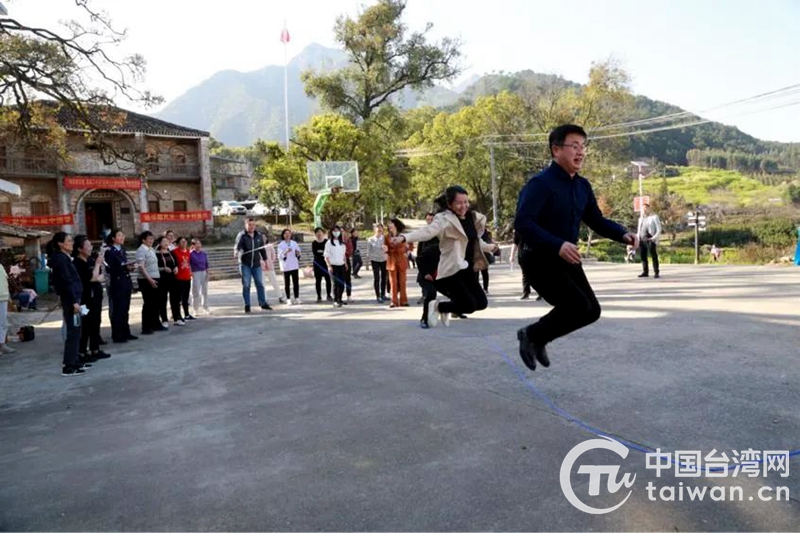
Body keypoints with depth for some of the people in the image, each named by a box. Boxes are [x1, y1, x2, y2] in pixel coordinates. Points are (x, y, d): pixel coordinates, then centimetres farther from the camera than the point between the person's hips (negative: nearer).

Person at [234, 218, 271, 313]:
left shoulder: (259, 236, 7)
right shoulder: (242, 235, -5)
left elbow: (262, 249, 14)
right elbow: (237, 244, -23)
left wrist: (265, 260, 14)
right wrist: (236, 251, -45)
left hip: (256, 264, 3)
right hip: (245, 264, -3)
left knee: (260, 284, 6)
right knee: (246, 285, 1)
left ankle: (263, 303, 15)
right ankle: (247, 305, 9)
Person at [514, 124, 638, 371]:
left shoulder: (583, 186, 7)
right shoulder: (540, 183, -19)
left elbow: (596, 220, 15)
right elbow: (522, 223, -30)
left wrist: (623, 234, -3)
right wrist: (558, 245, -39)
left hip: (567, 259, 9)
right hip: (539, 260, -9)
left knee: (591, 310, 10)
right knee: (579, 307, -18)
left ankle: (537, 337, 28)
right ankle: (532, 335, 7)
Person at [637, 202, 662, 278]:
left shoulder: (654, 217, 3)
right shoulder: (640, 219, 20)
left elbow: (659, 229, -2)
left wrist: (655, 237, -14)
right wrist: (637, 238, 10)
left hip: (650, 239, -6)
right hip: (641, 240, 6)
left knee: (654, 256, -6)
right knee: (643, 256, 4)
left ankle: (656, 273, -5)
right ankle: (645, 272, 9)